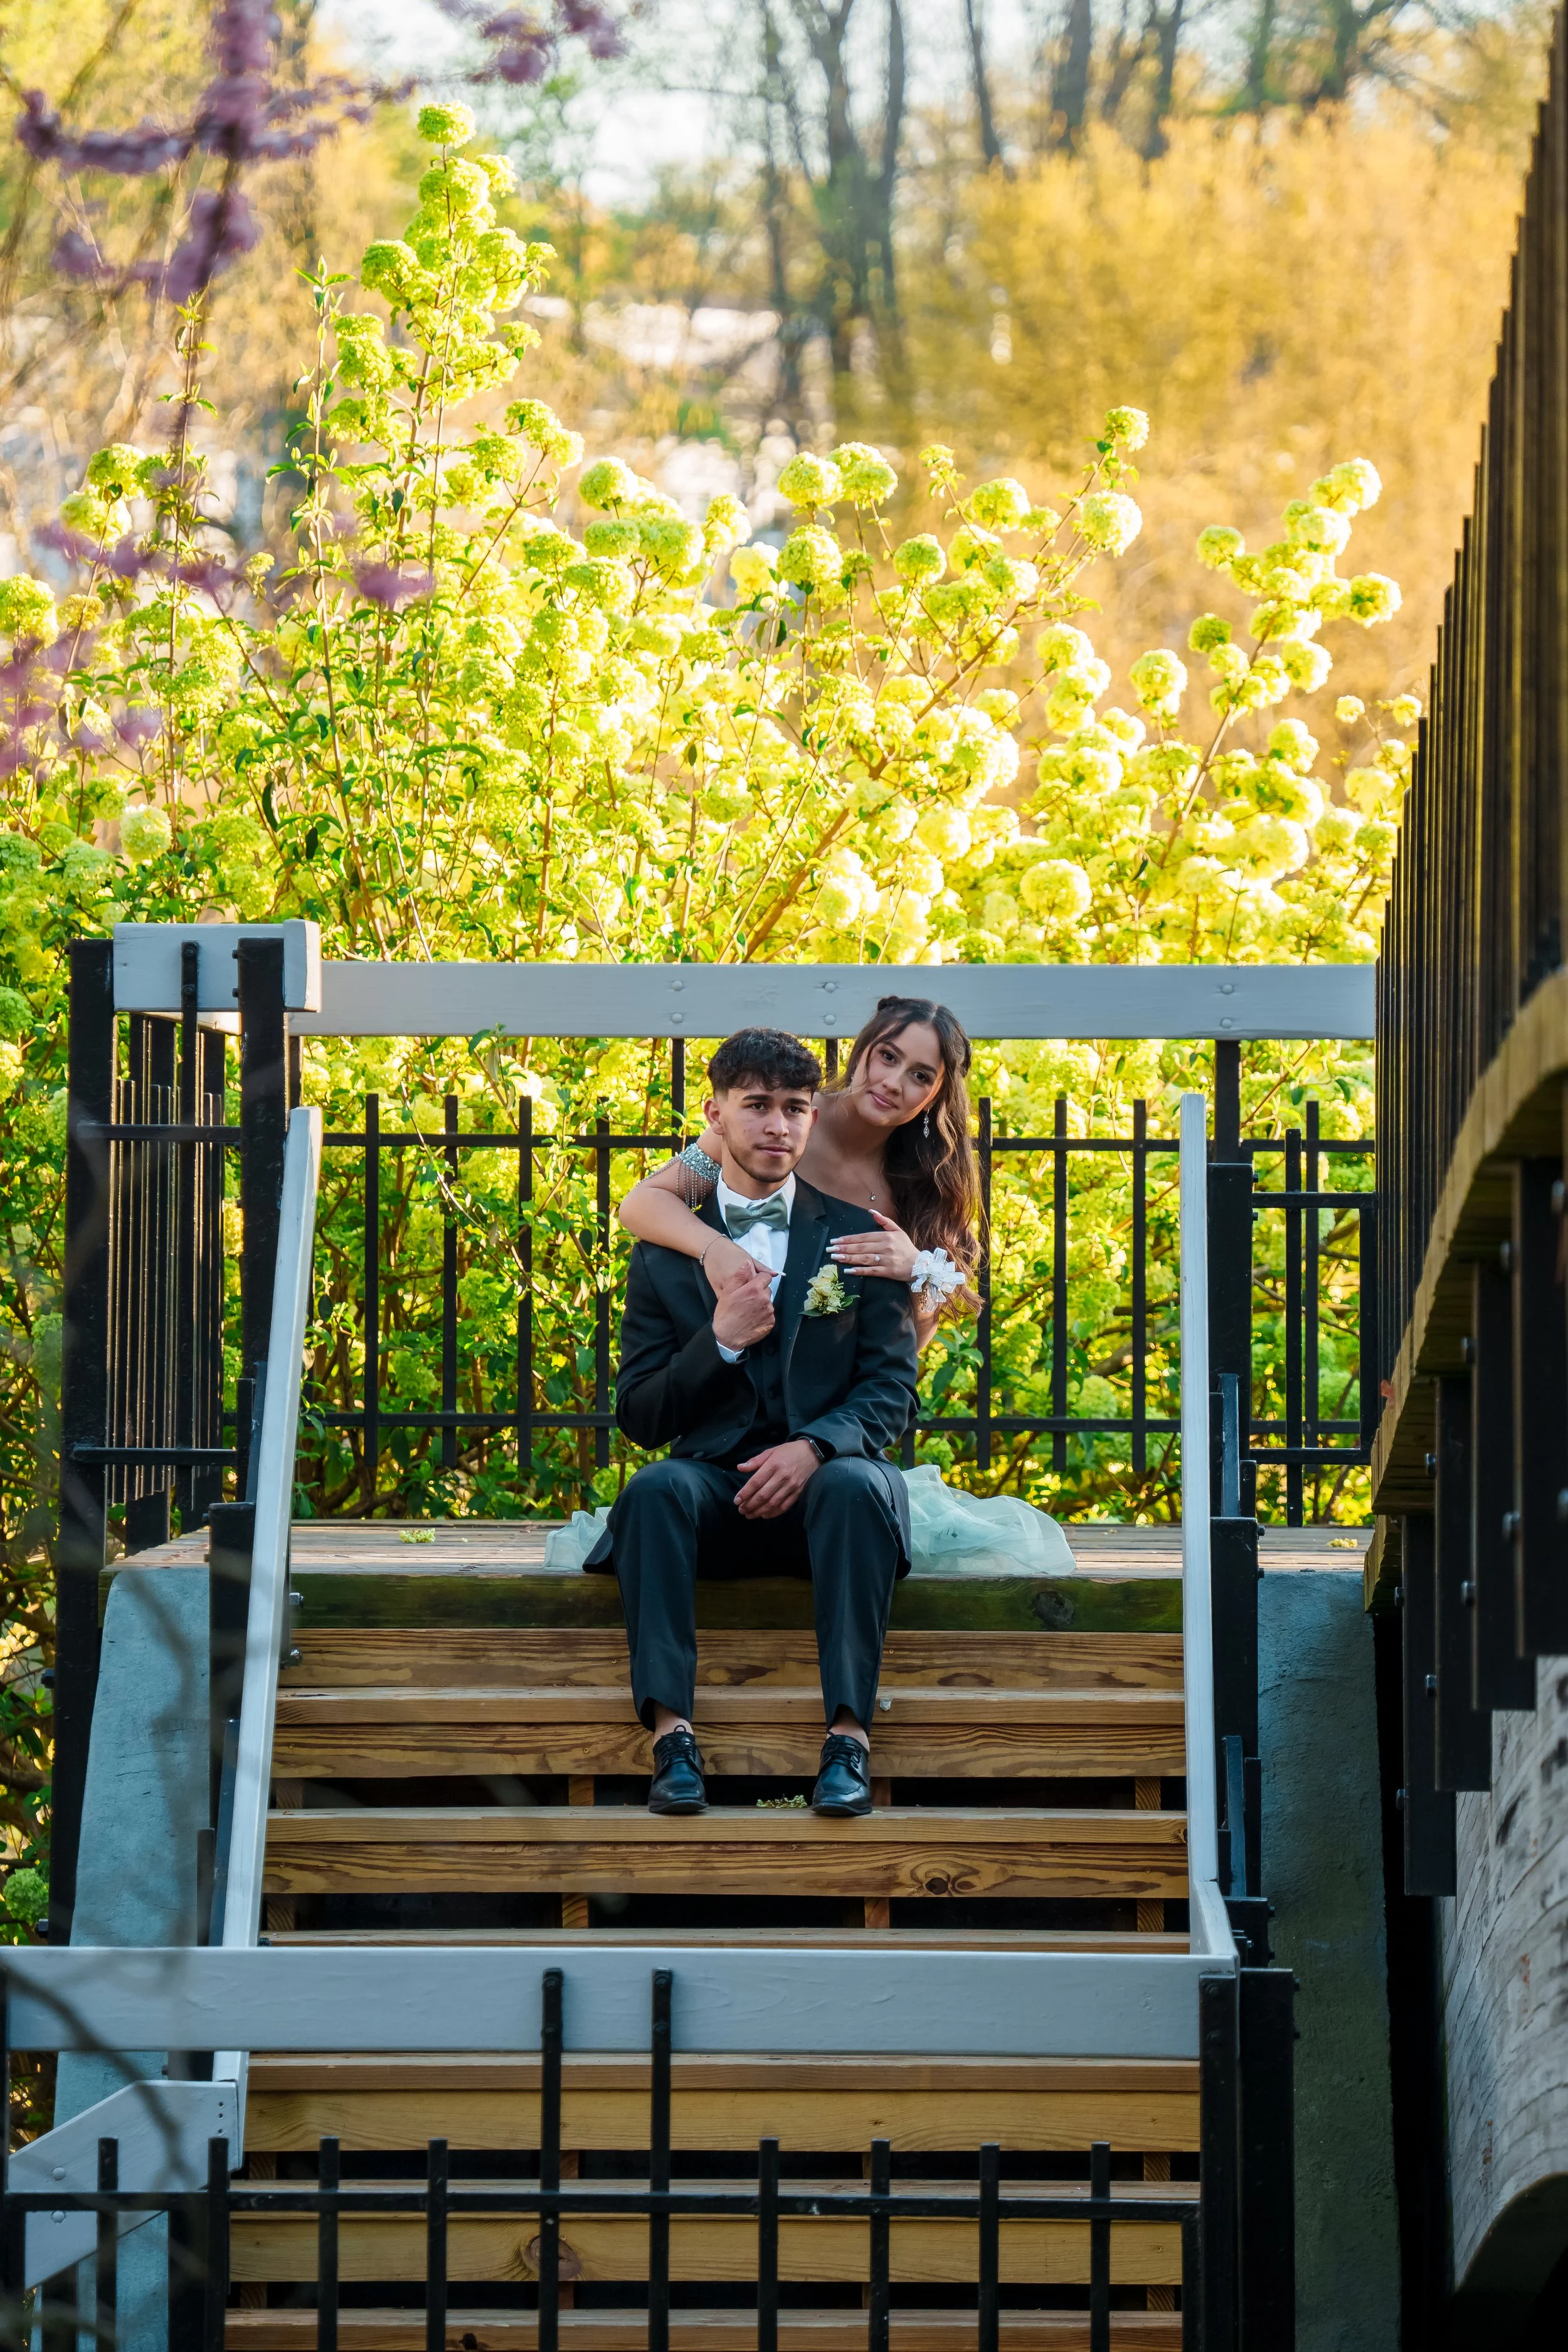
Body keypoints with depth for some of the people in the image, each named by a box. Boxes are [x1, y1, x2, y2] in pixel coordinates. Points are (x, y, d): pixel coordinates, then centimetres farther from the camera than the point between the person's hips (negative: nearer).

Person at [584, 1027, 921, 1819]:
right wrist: (721, 1341, -10)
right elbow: (639, 1417, 8)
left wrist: (814, 1448, -17)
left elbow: (891, 1390, 4)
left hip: (822, 1478, -1)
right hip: (715, 1483, 1)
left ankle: (848, 1737, -42)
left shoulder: (859, 1238, 11)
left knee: (855, 1487, -36)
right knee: (655, 1490, -33)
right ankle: (671, 1737, -41)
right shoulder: (666, 1254, 12)